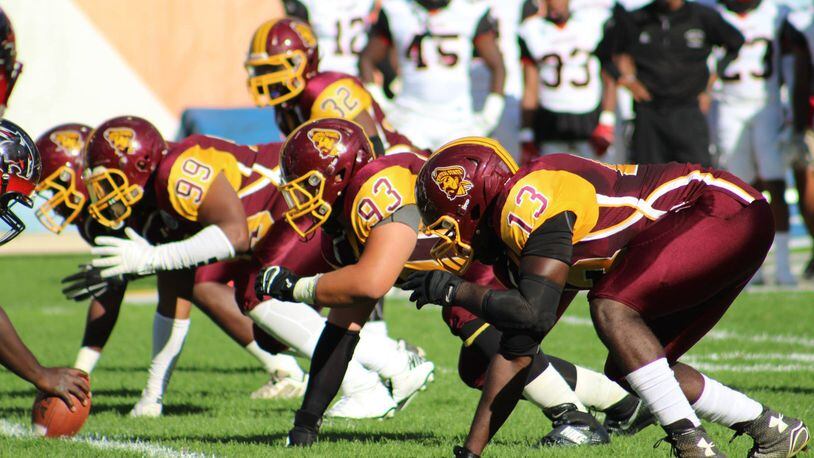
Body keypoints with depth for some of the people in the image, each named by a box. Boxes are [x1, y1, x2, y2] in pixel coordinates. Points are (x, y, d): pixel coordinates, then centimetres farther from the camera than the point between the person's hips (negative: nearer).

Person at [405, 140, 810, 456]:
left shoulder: (526, 204, -17)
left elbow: (536, 313, -25)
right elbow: (516, 352, 17)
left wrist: (454, 291, -10)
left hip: (727, 210, -10)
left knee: (610, 307, -23)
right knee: (626, 370, 9)